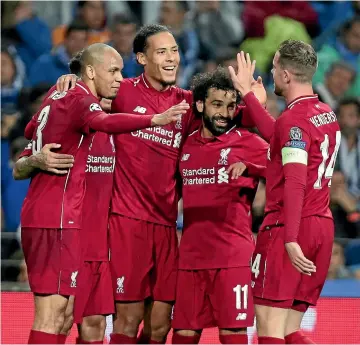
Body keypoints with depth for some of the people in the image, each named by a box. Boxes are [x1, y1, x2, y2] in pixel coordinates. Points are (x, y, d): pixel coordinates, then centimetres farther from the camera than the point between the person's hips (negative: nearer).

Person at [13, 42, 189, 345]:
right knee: (52, 315, -11)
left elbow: (31, 130, 34)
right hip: (58, 219, -10)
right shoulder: (80, 100, -12)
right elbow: (104, 122, -36)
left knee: (65, 313, 12)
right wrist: (154, 120, -49)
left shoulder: (58, 95, 16)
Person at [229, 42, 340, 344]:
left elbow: (295, 183, -21)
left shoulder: (294, 119, -12)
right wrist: (247, 93, 35)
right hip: (323, 226, 9)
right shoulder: (327, 115, 14)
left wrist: (290, 239, -27)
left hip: (288, 228, -9)